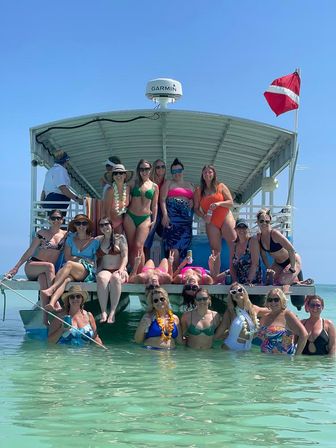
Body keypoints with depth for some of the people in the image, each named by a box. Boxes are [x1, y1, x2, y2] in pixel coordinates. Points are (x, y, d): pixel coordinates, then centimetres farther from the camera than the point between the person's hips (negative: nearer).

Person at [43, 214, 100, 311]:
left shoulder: (94, 242, 14)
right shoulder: (70, 239, 21)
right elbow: (67, 257, 11)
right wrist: (85, 259, 1)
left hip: (88, 272, -2)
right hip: (71, 272, 2)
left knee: (69, 264, -34)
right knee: (65, 279, -35)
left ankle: (51, 289, -48)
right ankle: (52, 303, -59)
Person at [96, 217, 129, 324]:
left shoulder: (120, 238, 8)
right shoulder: (98, 240, 16)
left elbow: (125, 257, 1)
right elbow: (96, 258, 15)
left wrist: (121, 269, -15)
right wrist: (98, 270, -2)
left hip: (119, 271, -1)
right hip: (104, 270, 1)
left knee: (115, 277, -38)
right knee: (101, 278, -35)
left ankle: (112, 312, -39)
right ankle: (103, 312, -40)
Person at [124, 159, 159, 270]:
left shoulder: (154, 186, 8)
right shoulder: (133, 183, 7)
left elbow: (154, 205, 11)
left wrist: (154, 220, 5)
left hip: (145, 218, -1)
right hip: (130, 217, 1)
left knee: (138, 246, -14)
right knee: (131, 247, 0)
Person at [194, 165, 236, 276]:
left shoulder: (221, 186, 6)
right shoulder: (199, 191, 10)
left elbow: (231, 202, 2)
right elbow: (196, 208, 8)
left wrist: (219, 203, -14)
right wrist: (203, 216, -10)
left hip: (225, 218, -1)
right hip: (211, 223, 1)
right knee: (215, 251, 0)